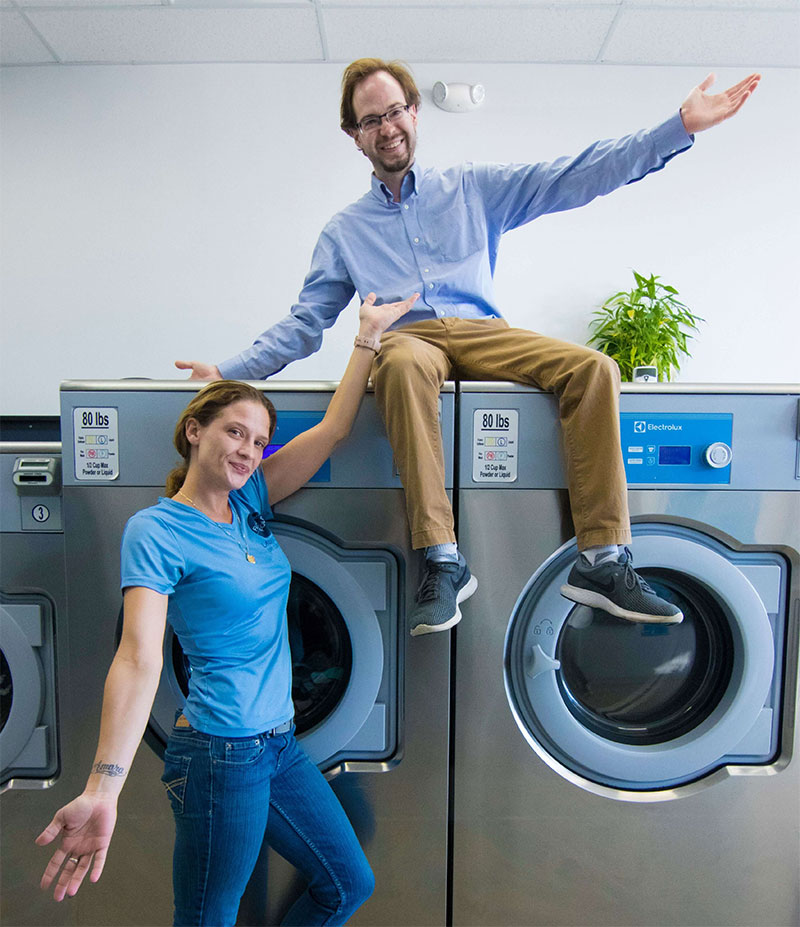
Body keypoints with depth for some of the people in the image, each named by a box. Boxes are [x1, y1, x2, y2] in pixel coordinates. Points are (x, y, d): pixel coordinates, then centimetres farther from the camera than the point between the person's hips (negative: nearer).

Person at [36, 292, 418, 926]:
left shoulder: (250, 501, 4)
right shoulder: (156, 530, -14)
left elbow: (334, 428, 4)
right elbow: (139, 658, -23)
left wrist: (368, 337, 6)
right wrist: (103, 790, -32)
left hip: (279, 744, 8)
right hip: (220, 754, -7)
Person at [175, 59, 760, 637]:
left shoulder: (473, 187, 18)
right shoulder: (344, 231, 20)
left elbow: (572, 178, 10)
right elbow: (304, 325, 17)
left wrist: (680, 128, 2)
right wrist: (230, 371, 6)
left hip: (484, 333, 2)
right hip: (408, 337, -1)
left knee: (594, 368, -24)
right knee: (403, 363, -39)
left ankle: (602, 561, -24)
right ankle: (443, 563, -37)